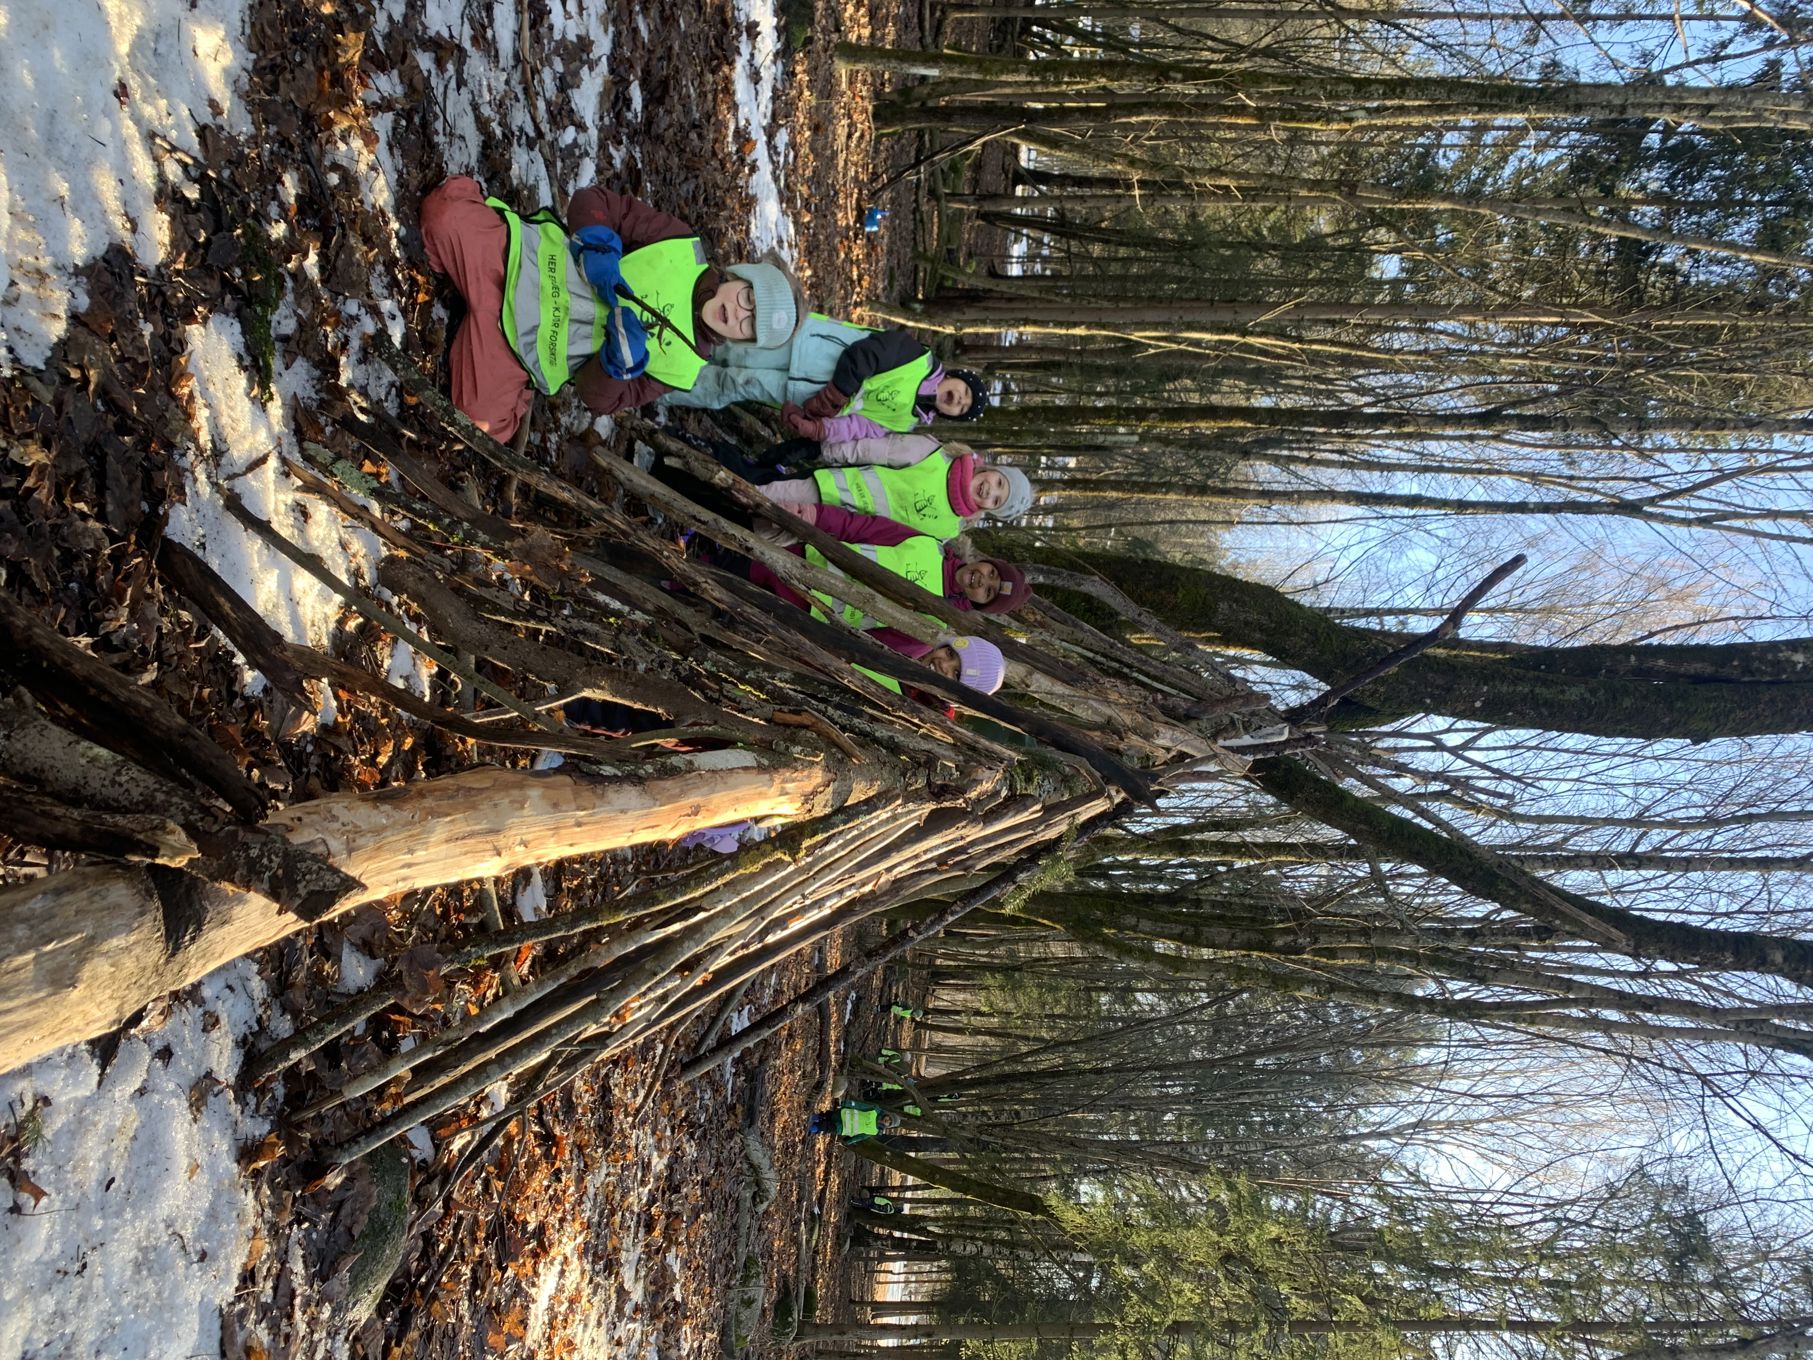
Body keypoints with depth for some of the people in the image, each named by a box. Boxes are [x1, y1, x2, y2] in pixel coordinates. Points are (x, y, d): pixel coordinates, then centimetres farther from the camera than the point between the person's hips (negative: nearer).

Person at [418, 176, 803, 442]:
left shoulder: (684, 366, -4)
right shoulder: (683, 247, -2)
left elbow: (599, 398, -7)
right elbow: (592, 202, 1)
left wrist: (621, 363, -29)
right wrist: (598, 243, -21)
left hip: (524, 350, -1)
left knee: (485, 422, -28)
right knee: (445, 214, -26)